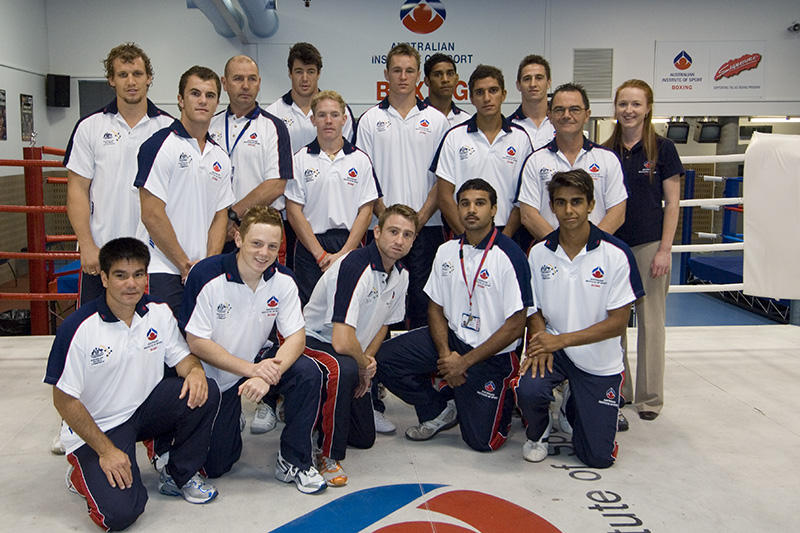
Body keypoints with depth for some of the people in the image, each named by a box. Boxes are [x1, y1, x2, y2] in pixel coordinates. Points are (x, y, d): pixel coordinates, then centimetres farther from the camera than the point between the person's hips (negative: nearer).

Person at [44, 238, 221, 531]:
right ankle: (82, 472, 12)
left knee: (205, 392, -21)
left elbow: (182, 356, 4)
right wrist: (106, 451, -16)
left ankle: (178, 475, 1)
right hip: (97, 425, -5)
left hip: (145, 408, 5)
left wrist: (195, 370, -22)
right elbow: (64, 400, -14)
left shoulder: (159, 312, -6)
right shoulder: (78, 328, -20)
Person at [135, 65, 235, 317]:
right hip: (164, 271, -6)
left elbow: (220, 216, 12)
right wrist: (186, 265, -9)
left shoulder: (220, 157, 13)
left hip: (204, 275, 6)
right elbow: (152, 215, -11)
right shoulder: (160, 146, -7)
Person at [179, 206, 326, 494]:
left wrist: (268, 375, -32)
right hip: (214, 378, -2)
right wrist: (251, 369, -29)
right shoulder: (206, 275, -22)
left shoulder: (283, 279, -11)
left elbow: (296, 336, -13)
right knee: (214, 465, -3)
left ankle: (293, 461, -9)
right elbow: (197, 343, -20)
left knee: (307, 372, -26)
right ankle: (228, 426, 32)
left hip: (259, 363, 3)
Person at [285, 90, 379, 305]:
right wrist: (320, 254, -8)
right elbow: (294, 211, -2)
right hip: (309, 248, 0)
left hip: (350, 246, 1)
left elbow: (365, 211, 2)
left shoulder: (360, 160, 6)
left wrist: (344, 253, -8)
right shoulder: (301, 160, 3)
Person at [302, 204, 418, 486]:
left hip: (354, 355, 8)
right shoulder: (355, 267, -30)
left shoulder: (401, 275, -2)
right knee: (344, 370, -43)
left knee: (364, 438, 11)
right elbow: (342, 341, -36)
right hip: (314, 341, -8)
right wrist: (364, 365, -16)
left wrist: (368, 358, -5)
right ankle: (328, 455, -23)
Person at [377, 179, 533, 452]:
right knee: (385, 358, -10)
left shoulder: (510, 256, -17)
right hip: (451, 337, 5)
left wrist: (464, 361, -16)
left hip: (492, 354, -5)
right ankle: (439, 411, 12)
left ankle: (505, 399, 28)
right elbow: (436, 308, 7)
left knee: (482, 440, -6)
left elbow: (515, 326, -16)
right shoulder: (447, 251, 2)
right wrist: (445, 354, -10)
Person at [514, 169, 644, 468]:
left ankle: (576, 408, 34)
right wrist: (540, 345, -18)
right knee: (528, 390, -33)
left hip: (600, 361, -1)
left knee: (598, 458, 0)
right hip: (552, 347, 1)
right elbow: (535, 310, 3)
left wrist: (560, 339, -21)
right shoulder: (539, 253, -5)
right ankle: (538, 433, 5)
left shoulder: (616, 254, -15)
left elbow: (618, 322, -13)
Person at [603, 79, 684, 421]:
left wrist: (665, 249, -10)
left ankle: (649, 398, 14)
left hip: (649, 245, -3)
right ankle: (617, 390, 23)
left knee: (650, 320, 3)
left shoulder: (662, 149, -2)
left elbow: (672, 203, -3)